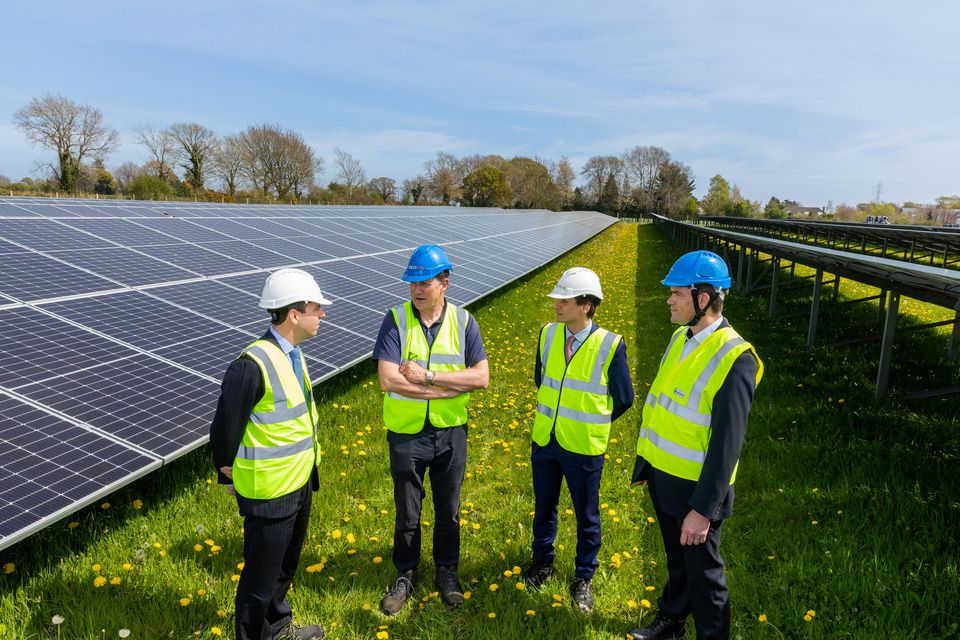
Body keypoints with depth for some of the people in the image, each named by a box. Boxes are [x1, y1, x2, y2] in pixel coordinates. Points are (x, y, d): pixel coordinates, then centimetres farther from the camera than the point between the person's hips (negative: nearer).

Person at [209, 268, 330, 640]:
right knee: (261, 577, 10)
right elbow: (224, 430, -18)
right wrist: (231, 476, -4)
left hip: (299, 483, 9)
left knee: (286, 565, 27)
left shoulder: (292, 354, 1)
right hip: (269, 492, -9)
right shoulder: (252, 365, -26)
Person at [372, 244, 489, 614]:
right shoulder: (396, 320, -12)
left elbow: (481, 377, -14)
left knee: (448, 510, 18)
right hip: (406, 434, -1)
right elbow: (388, 380, -23)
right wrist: (453, 386, -20)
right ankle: (406, 575, 39)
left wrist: (427, 376, -22)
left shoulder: (463, 322, -6)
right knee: (407, 513, 16)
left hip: (450, 433, 1)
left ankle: (447, 573, 40)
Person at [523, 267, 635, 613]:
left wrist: (588, 424, 5)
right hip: (544, 441, 4)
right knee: (543, 507, 21)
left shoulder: (611, 345, -17)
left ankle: (584, 577, 35)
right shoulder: (548, 334, -5)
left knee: (587, 516, 14)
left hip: (584, 448, -3)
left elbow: (623, 399, -5)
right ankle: (543, 560, 44)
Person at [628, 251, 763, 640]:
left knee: (702, 571, 13)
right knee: (676, 559, 27)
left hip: (696, 486, -7)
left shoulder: (735, 358, -24)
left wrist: (703, 508, -22)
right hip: (663, 476, 7)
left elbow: (727, 442, -24)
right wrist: (645, 462, 14)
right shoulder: (680, 338, 1)